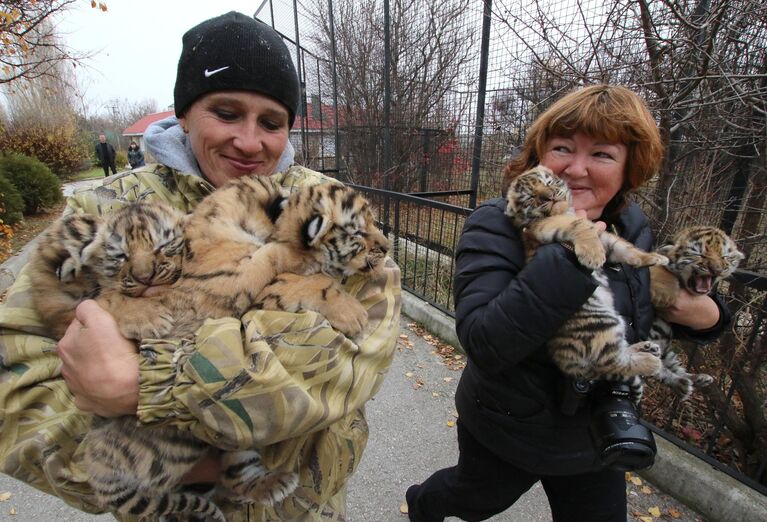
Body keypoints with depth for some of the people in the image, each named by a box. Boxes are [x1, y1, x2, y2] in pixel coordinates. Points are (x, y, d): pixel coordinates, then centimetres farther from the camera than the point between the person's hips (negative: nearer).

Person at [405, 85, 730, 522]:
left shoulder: (633, 226, -8)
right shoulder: (496, 225, -26)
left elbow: (641, 306, 10)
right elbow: (483, 345, -37)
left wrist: (705, 313, -10)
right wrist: (569, 259, -41)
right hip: (507, 434, -4)